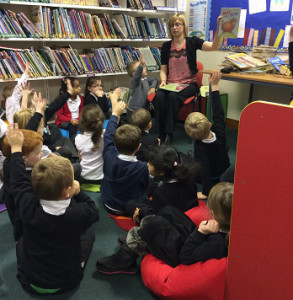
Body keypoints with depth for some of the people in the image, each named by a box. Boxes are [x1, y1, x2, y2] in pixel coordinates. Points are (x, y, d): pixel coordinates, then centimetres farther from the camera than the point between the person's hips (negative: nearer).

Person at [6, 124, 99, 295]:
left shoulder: (28, 208, -28)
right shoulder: (78, 213, -31)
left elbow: (20, 182, -7)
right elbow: (94, 211, -6)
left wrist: (16, 148, 2)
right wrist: (78, 192, -11)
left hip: (31, 283, 2)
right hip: (67, 282, -1)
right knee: (89, 234, 18)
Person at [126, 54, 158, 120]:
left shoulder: (145, 78, 10)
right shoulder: (134, 81, -15)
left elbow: (155, 80, 23)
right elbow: (137, 75, -37)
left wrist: (153, 88, 2)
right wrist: (141, 65, -55)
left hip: (144, 108, 8)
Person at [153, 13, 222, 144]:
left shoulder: (192, 42, 4)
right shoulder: (166, 46, 12)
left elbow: (214, 46, -12)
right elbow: (163, 69, 12)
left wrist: (219, 28, -27)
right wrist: (163, 81, -8)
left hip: (188, 83, -2)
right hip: (170, 83, 3)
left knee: (173, 96, -33)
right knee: (159, 97, -29)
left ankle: (169, 135, -24)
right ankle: (162, 134, -20)